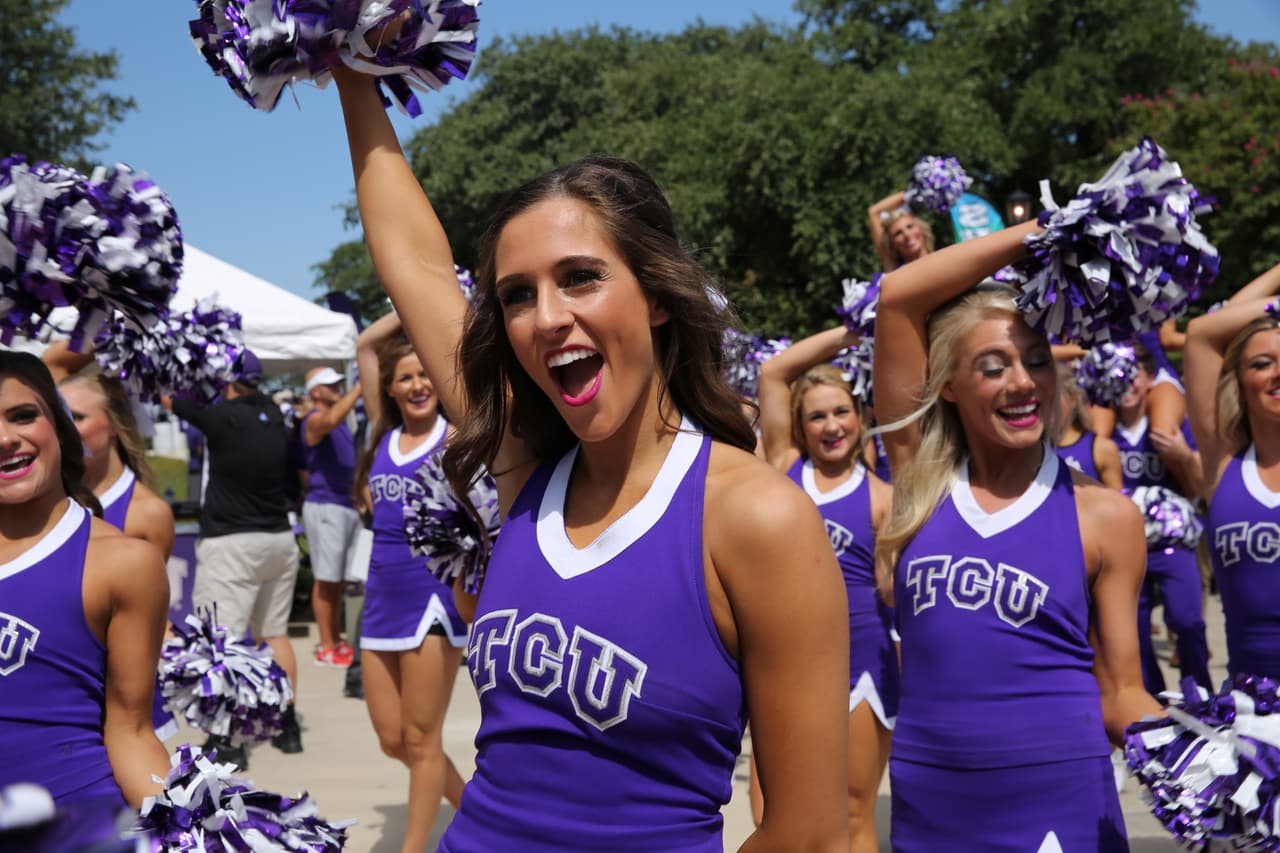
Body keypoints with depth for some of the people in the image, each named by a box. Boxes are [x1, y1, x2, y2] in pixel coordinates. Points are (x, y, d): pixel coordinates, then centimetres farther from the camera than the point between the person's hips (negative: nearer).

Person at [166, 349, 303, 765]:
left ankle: (228, 740, -8)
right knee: (275, 634, 16)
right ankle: (288, 726, 23)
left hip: (231, 542, -7)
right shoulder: (271, 412, 5)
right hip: (280, 539, 7)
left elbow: (169, 395, -3)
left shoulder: (221, 415, -14)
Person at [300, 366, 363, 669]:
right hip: (324, 505, -8)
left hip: (347, 505, 8)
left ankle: (337, 641, 15)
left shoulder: (343, 422, 19)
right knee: (326, 578, -5)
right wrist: (360, 387, -34)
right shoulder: (314, 420, -8)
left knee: (340, 579, 9)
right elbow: (331, 420, -34)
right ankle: (326, 647, -1)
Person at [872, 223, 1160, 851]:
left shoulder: (1106, 515, -2)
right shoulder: (921, 480, 0)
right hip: (928, 802, 2)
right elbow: (897, 297, -7)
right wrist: (1041, 231, -7)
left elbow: (1119, 691, 2)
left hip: (1060, 799, -1)